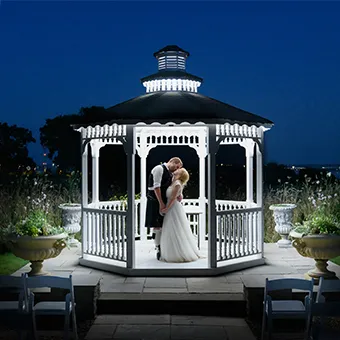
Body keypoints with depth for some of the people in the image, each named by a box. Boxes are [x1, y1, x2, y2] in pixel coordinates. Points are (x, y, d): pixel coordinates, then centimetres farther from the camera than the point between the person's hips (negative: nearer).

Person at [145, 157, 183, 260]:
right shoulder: (159, 168, -12)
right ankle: (158, 249, 1)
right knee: (157, 226, -4)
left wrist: (178, 195, -9)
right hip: (156, 201, -8)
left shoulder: (170, 173, 15)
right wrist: (161, 203, -19)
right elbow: (156, 187, -17)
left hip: (165, 202, 9)